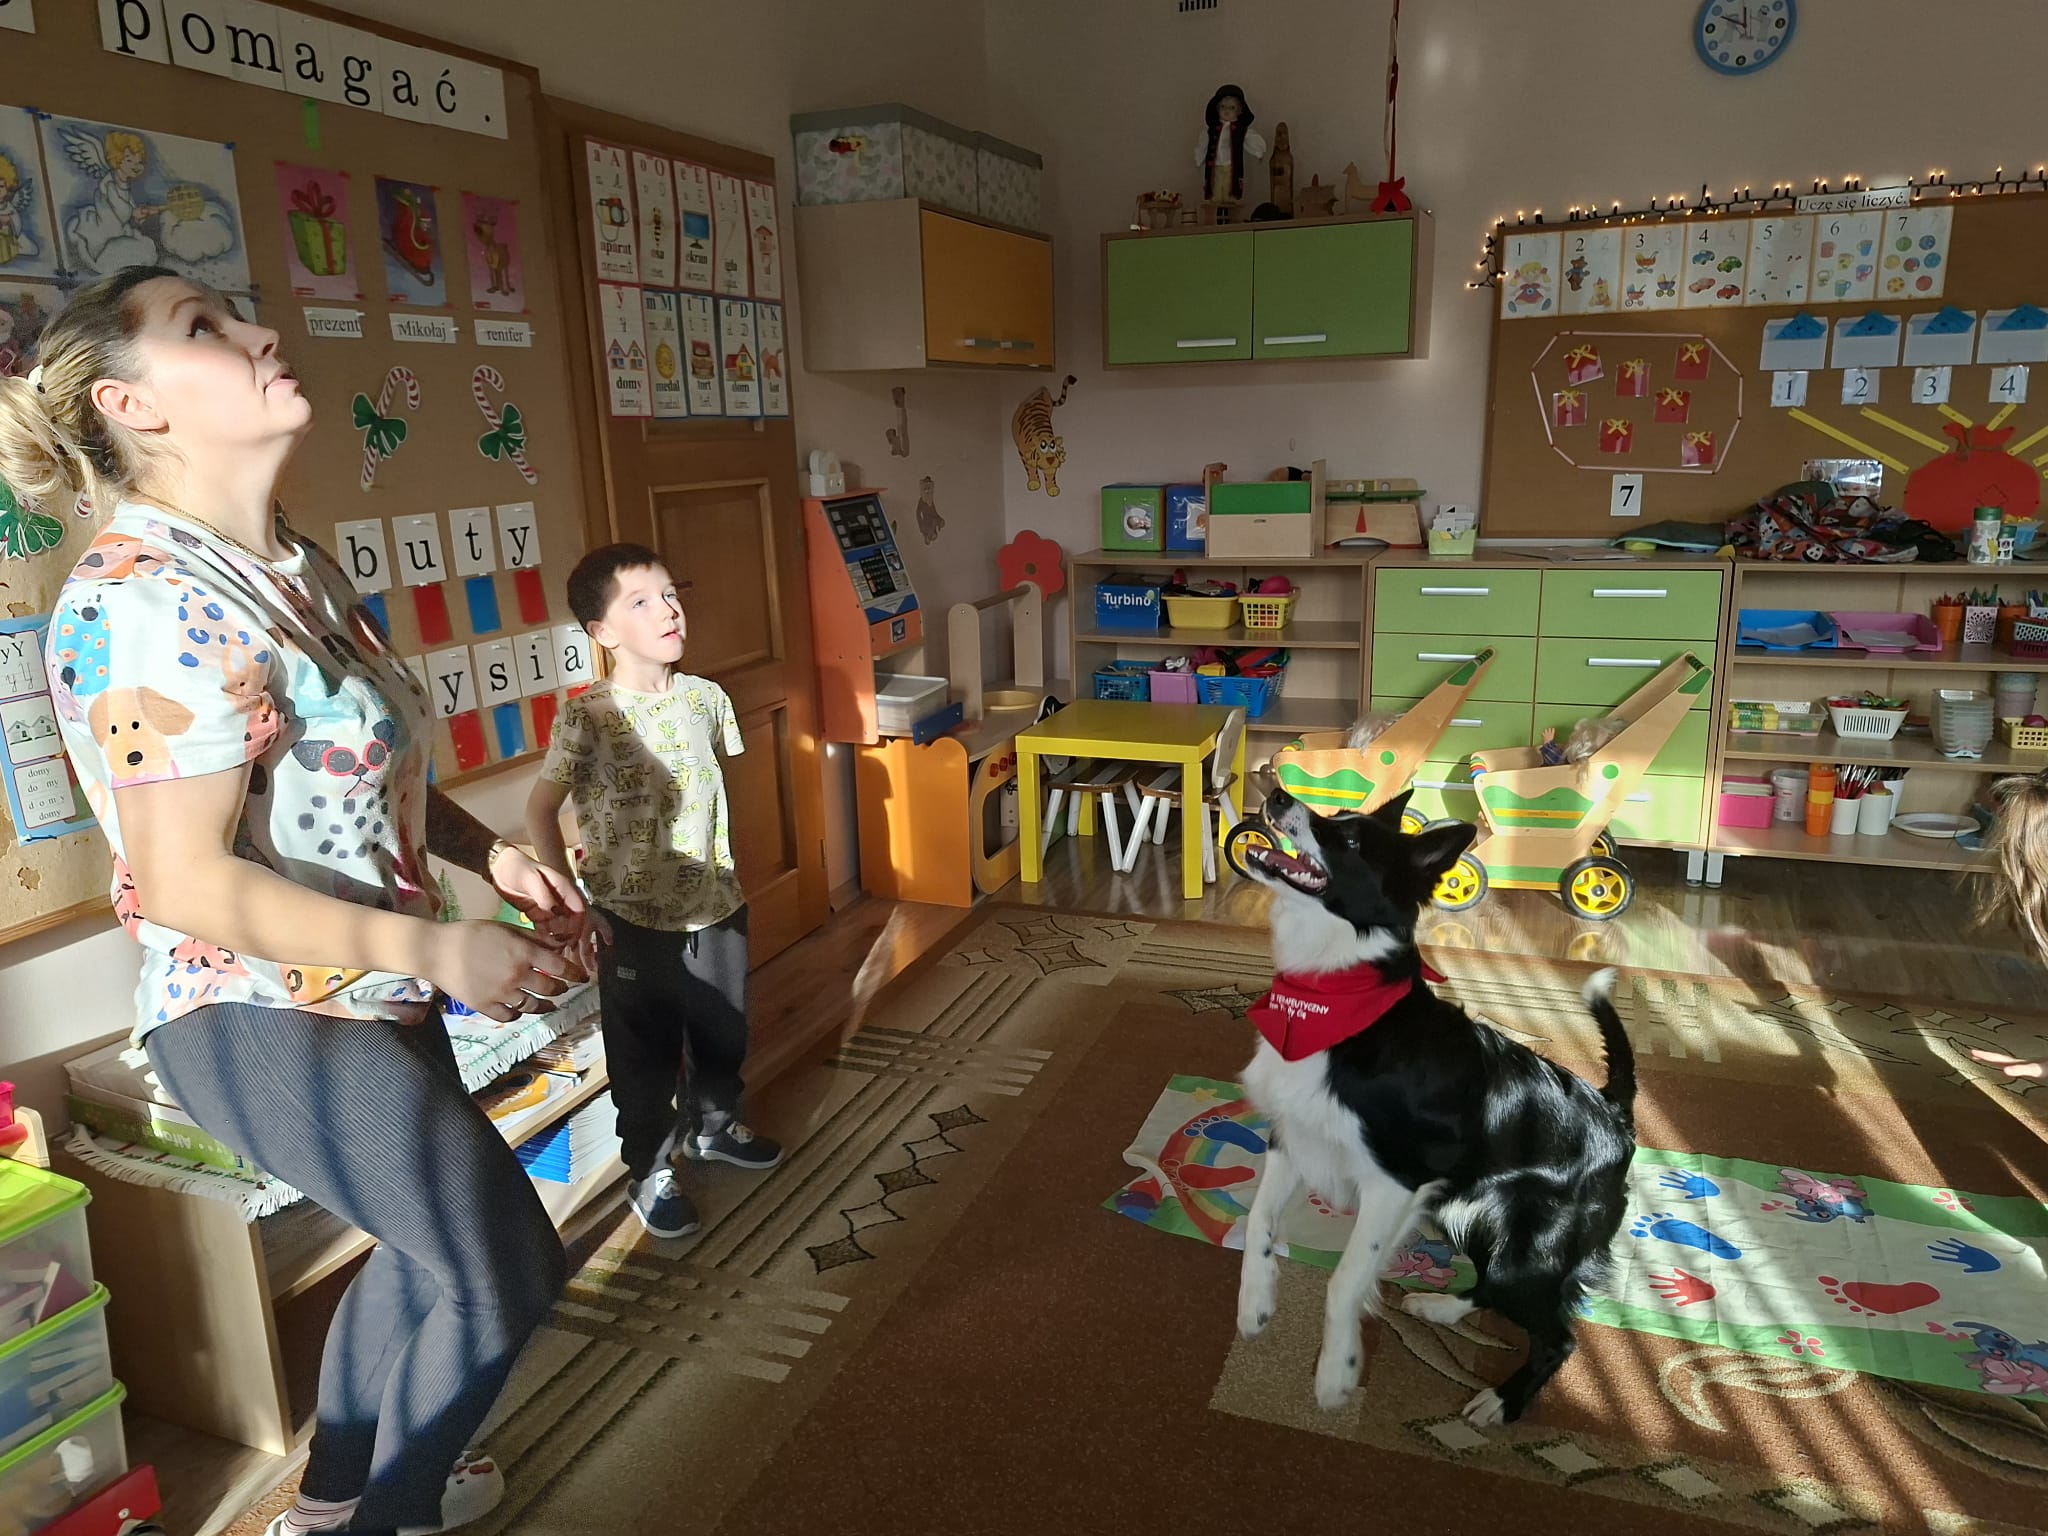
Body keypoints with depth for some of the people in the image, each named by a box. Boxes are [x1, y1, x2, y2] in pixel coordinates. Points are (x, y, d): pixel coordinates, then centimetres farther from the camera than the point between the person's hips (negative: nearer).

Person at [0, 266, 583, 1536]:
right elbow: (183, 883, -25)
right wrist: (438, 948, -27)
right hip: (267, 1022, -9)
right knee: (508, 1275, 3)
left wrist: (489, 852, -1)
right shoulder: (148, 601, -22)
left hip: (368, 997, 9)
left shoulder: (297, 570, 6)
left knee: (432, 1247, 25)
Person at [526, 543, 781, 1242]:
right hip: (637, 921, -5)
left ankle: (714, 1124, 46)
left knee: (723, 1033, 21)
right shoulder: (588, 717, -16)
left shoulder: (707, 698, -1)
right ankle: (650, 1171, 30)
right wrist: (575, 904, -12)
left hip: (716, 906, 5)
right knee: (646, 1052, 10)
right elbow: (540, 811, -11)